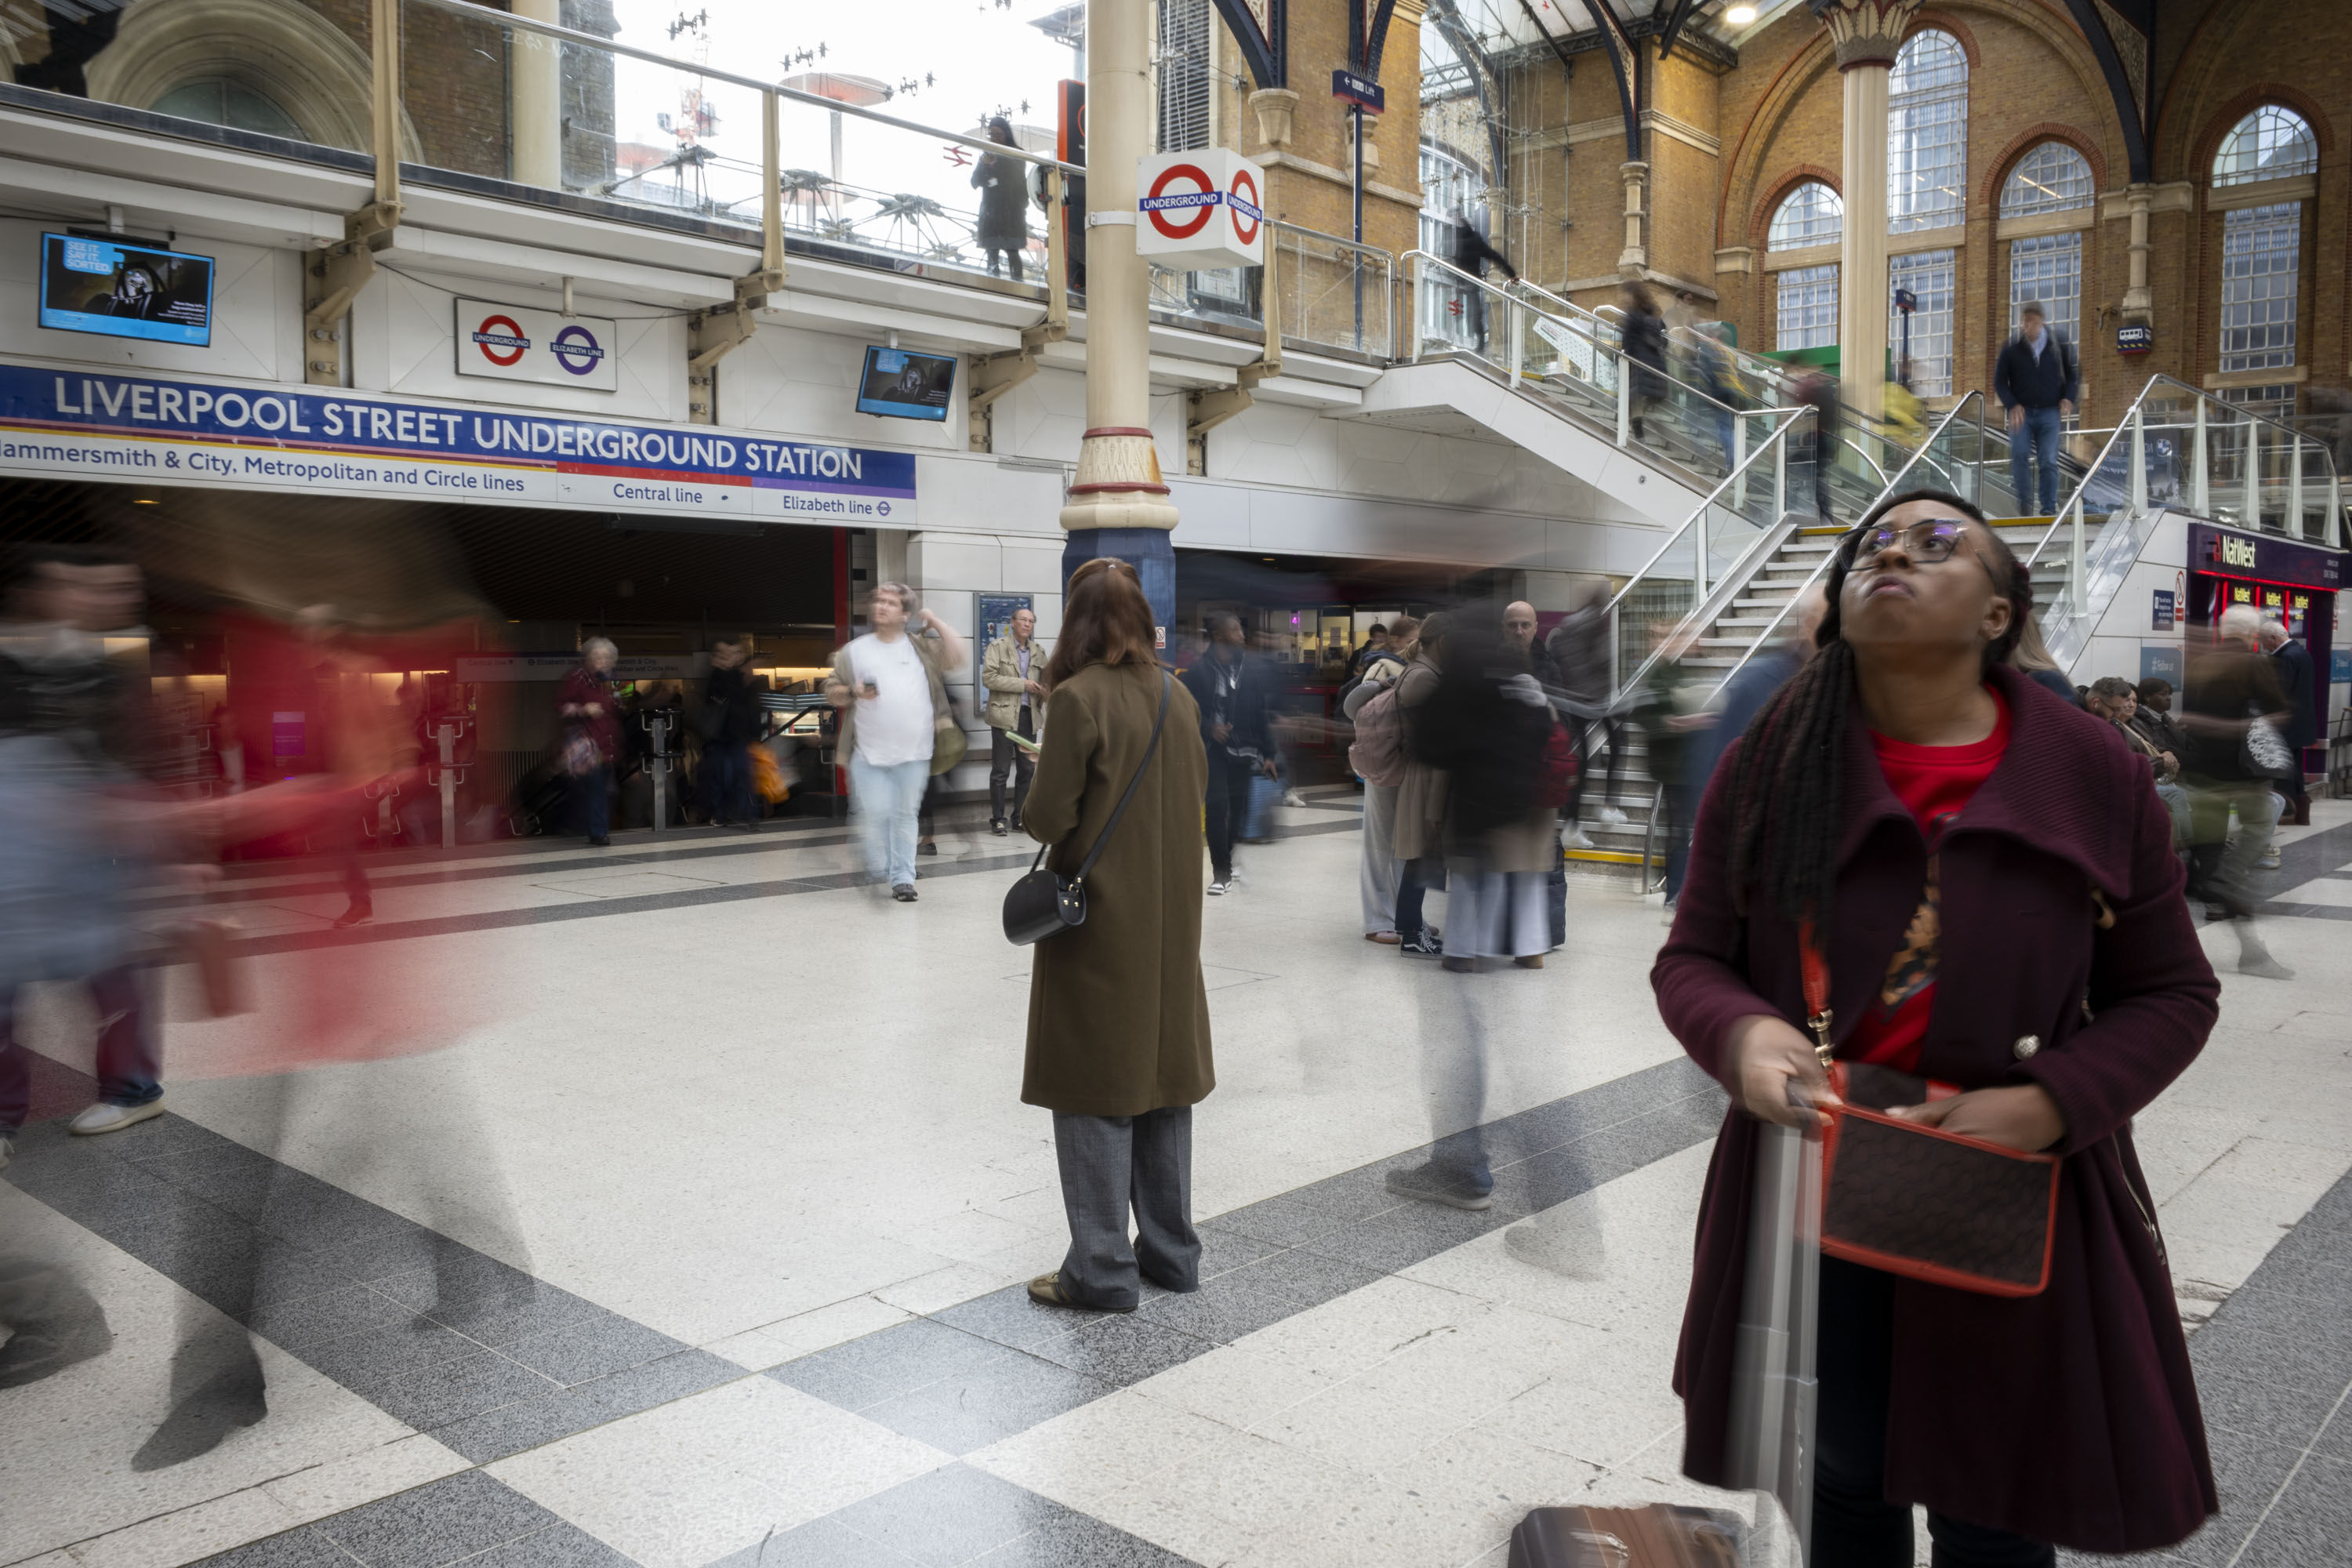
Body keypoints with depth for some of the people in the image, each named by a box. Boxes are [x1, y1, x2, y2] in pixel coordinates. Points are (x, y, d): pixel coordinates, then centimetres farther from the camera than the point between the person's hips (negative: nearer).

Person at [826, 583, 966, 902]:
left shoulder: (921, 646, 8)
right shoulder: (854, 650, 9)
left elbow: (956, 656, -5)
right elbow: (832, 693, 11)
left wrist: (935, 622, -3)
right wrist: (853, 692, -10)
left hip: (914, 752, 0)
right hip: (869, 753, 0)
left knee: (905, 814, 3)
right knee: (875, 813, -5)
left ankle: (902, 878, 10)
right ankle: (879, 871, 16)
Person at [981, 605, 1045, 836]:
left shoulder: (1037, 651, 14)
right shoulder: (998, 647, 0)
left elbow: (1043, 680, 24)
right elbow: (988, 678, -11)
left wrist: (1043, 692, -1)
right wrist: (1022, 684, -14)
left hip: (1029, 715, 5)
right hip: (1005, 715, -5)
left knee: (1027, 769, 8)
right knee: (1001, 770, -2)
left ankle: (1020, 817, 17)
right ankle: (997, 819, 4)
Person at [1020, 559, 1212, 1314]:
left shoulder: (1080, 698, -16)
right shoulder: (1178, 696, 4)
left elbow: (1046, 817, -17)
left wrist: (1040, 791, 3)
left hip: (1098, 916, -6)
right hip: (1171, 917, 7)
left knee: (1094, 1090, 2)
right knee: (1161, 1074, 15)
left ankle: (1103, 1268, 9)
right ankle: (1171, 1252, 25)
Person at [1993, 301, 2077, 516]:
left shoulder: (2059, 342, 2)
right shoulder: (2011, 347, -1)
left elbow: (2072, 372, 13)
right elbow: (2000, 382, 4)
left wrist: (2069, 398, -3)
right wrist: (2012, 405, -10)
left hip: (2049, 412, 0)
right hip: (2021, 412, 0)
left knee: (2048, 461, -3)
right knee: (2019, 454, -16)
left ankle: (2048, 509, 4)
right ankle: (2024, 502, -2)